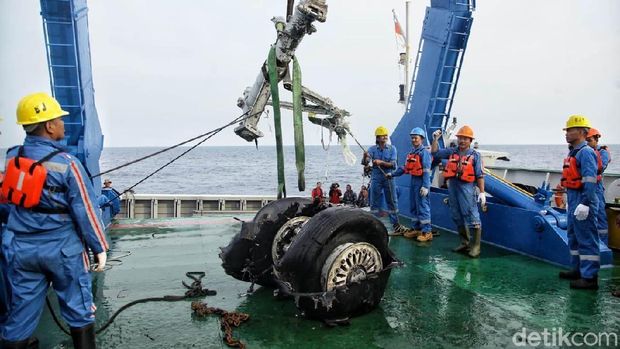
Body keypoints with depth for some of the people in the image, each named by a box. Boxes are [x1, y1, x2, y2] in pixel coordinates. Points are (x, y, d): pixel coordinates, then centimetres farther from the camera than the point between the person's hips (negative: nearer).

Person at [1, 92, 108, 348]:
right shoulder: (66, 163, -16)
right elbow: (85, 210, -13)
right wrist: (99, 247, -5)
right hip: (62, 248, -5)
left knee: (21, 313, 14)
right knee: (79, 310, 11)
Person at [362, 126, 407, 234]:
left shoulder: (392, 148, -1)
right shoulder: (372, 149, -2)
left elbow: (393, 164, -8)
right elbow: (365, 163, -12)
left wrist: (381, 162, -23)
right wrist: (365, 157, -34)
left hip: (388, 177, 0)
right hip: (376, 178, 0)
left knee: (392, 202, 5)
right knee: (374, 202, 5)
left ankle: (396, 225, 13)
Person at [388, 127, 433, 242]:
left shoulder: (424, 152, -12)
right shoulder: (412, 153, 15)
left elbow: (426, 171, -18)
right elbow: (405, 167, 21)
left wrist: (425, 186, -23)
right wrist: (393, 174, 18)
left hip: (421, 182, -9)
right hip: (413, 181, 9)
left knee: (422, 207, -6)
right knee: (414, 207, 15)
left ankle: (426, 232, 0)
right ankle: (416, 229, 25)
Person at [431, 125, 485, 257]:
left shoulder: (475, 155, -1)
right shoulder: (452, 152, 12)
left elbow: (480, 176, -5)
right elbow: (435, 153, 14)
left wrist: (482, 192, -10)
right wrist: (435, 140, 2)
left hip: (466, 187, -6)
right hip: (452, 186, 6)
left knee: (472, 217, -7)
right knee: (457, 217, 13)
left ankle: (475, 246, -2)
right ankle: (465, 243, 26)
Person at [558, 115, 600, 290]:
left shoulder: (585, 152, -15)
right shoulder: (573, 152, 15)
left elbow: (590, 181, -23)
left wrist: (585, 204, -26)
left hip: (583, 202, -11)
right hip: (574, 200, 11)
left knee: (587, 239, -5)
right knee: (573, 237, 18)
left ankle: (590, 277, 0)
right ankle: (578, 269, 30)